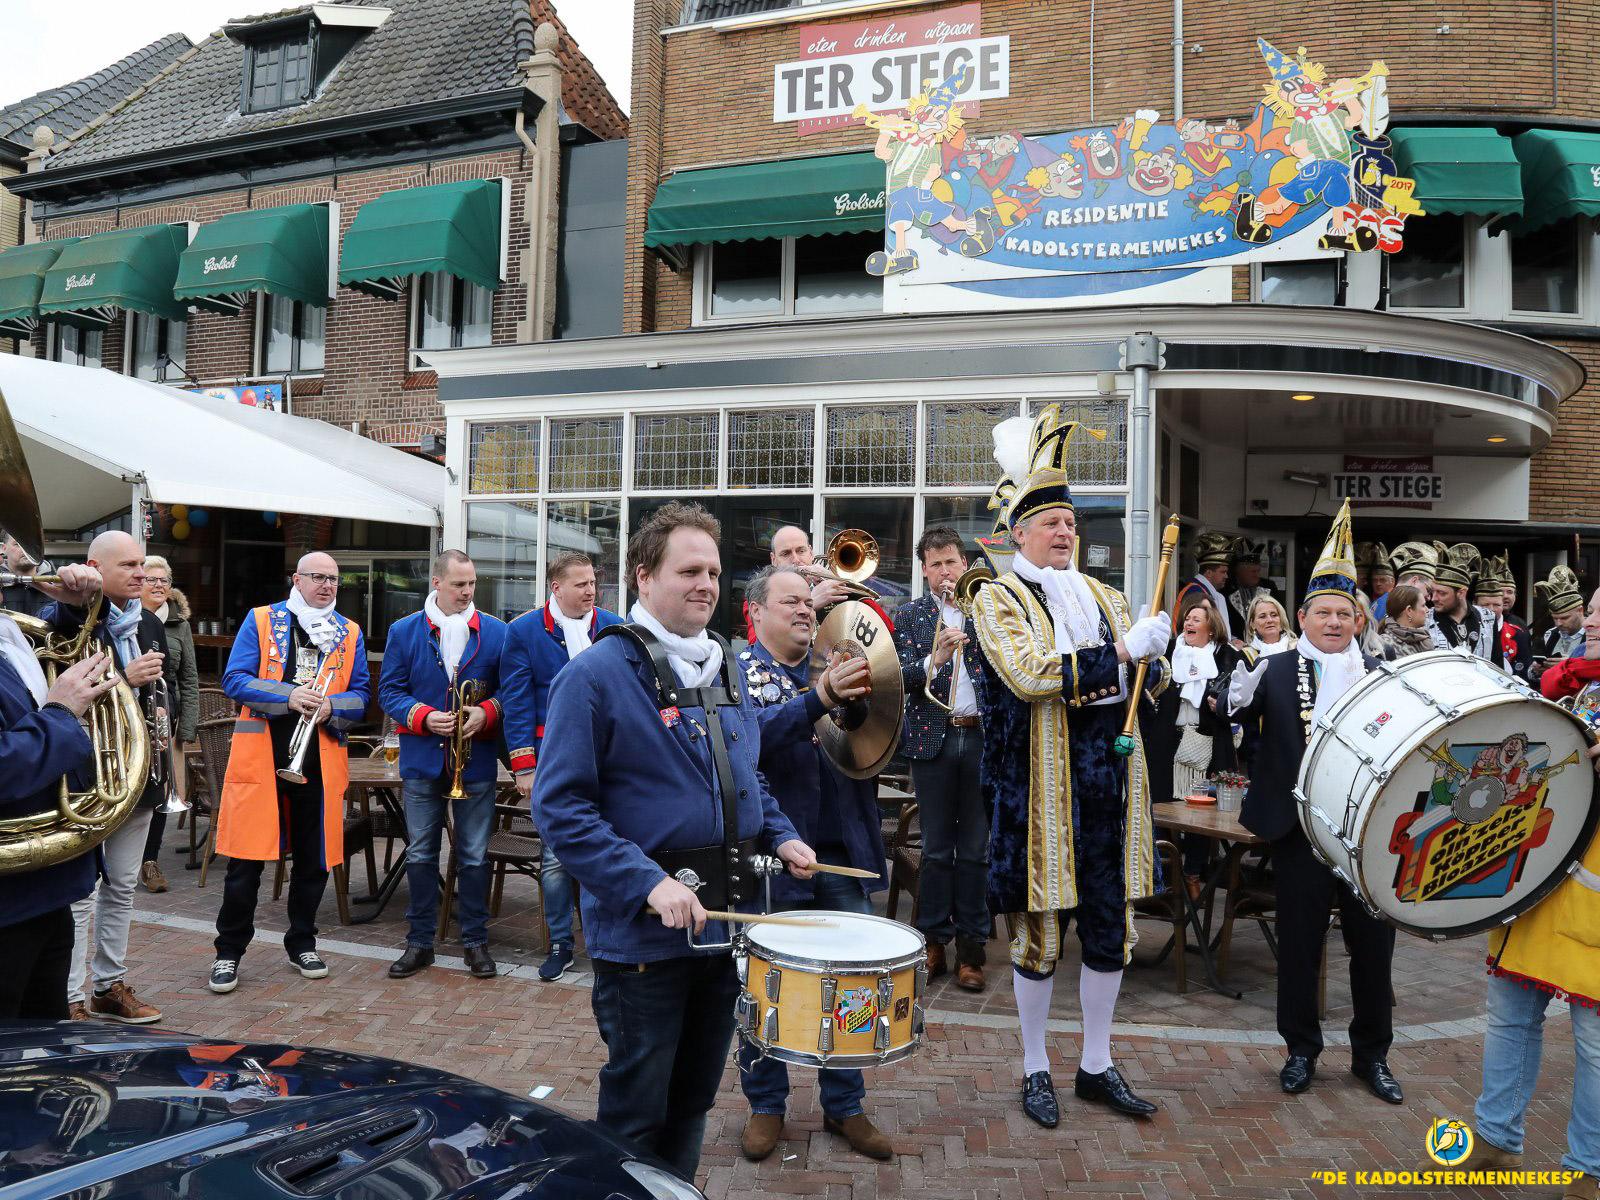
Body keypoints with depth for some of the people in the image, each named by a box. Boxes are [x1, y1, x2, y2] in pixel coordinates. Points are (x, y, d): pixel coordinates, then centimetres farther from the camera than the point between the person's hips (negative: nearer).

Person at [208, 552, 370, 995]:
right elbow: (234, 680, -5)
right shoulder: (261, 621, 4)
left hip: (320, 761, 3)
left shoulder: (350, 634, 11)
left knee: (314, 858, 10)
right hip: (261, 757, -3)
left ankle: (302, 944, 27)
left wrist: (330, 706, -13)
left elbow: (361, 695, 8)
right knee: (247, 858, 0)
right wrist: (289, 695, -20)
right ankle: (229, 953, 14)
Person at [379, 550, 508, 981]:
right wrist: (425, 717, -13)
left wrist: (485, 713, -15)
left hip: (476, 760, -1)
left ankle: (475, 940, 18)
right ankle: (420, 941, 21)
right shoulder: (404, 631, 4)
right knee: (420, 855, 9)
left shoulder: (496, 632, 2)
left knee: (474, 856, 5)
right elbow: (389, 690, 3)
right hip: (422, 761, 1)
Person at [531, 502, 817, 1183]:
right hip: (642, 930, -6)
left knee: (693, 1100, 20)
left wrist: (779, 835, 5)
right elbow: (560, 806, -18)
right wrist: (647, 883, -25)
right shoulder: (595, 675, -13)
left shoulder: (726, 669, 9)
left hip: (724, 919, 7)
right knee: (637, 1112, 9)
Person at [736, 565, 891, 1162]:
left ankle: (845, 1106, 29)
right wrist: (819, 698, -38)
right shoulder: (737, 672, -4)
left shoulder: (839, 666, 11)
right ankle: (766, 1104, 28)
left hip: (843, 856, 4)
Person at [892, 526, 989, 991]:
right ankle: (934, 940, 17)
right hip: (934, 740, 0)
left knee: (975, 850, 6)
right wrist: (933, 660, -23)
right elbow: (901, 675, -5)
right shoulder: (911, 615, 7)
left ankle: (971, 945, 15)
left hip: (982, 738, 0)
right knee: (936, 849, 7)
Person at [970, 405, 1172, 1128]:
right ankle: (1035, 1070, 22)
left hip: (1107, 794, 6)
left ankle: (1097, 1066, 28)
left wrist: (1155, 650, -5)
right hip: (1041, 793, -6)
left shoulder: (1102, 597, 15)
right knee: (1039, 933, 5)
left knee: (1110, 929, 12)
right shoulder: (999, 599, -5)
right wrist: (1124, 649, -19)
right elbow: (1030, 674, -21)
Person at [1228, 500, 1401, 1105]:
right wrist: (1238, 694, -33)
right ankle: (1301, 1049, 26)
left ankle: (1372, 1054, 31)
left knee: (1373, 942, 12)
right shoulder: (1275, 670, -1)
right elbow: (1232, 713, -13)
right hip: (1302, 832, -2)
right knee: (1300, 942, 9)